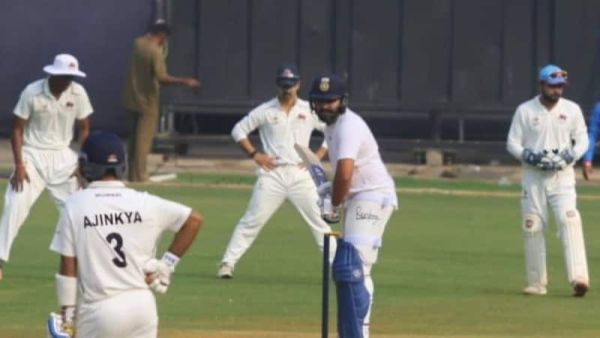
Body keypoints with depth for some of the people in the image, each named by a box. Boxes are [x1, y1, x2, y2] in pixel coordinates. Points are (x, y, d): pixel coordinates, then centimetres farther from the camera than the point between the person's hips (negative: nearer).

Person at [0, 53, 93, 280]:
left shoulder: (78, 93, -7)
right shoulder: (32, 92, -16)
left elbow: (84, 129, 5)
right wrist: (18, 165, -16)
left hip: (63, 157, 3)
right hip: (33, 155, -3)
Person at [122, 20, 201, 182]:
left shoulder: (138, 43, 3)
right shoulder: (156, 51, -20)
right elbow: (161, 77, -29)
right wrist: (184, 81, -25)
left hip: (132, 98, 8)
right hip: (147, 100, -8)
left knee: (135, 138, 17)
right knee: (143, 140, -3)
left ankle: (133, 174, 20)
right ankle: (138, 176, -4)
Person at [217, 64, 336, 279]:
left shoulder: (310, 111, 6)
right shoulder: (265, 111, 3)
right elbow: (239, 130, 9)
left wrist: (318, 156, 1)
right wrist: (254, 154, -2)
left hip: (300, 174, 1)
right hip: (272, 173, -1)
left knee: (320, 221, -1)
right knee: (252, 221, -5)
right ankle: (227, 263, -1)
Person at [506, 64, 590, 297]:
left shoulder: (572, 110, 5)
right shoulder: (525, 111, 2)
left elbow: (582, 140, 8)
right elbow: (512, 143, 3)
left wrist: (569, 156, -12)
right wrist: (532, 157, -14)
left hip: (563, 175, -1)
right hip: (533, 176, 1)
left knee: (570, 222, -17)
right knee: (532, 228, 2)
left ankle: (578, 278, -27)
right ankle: (536, 283, 12)